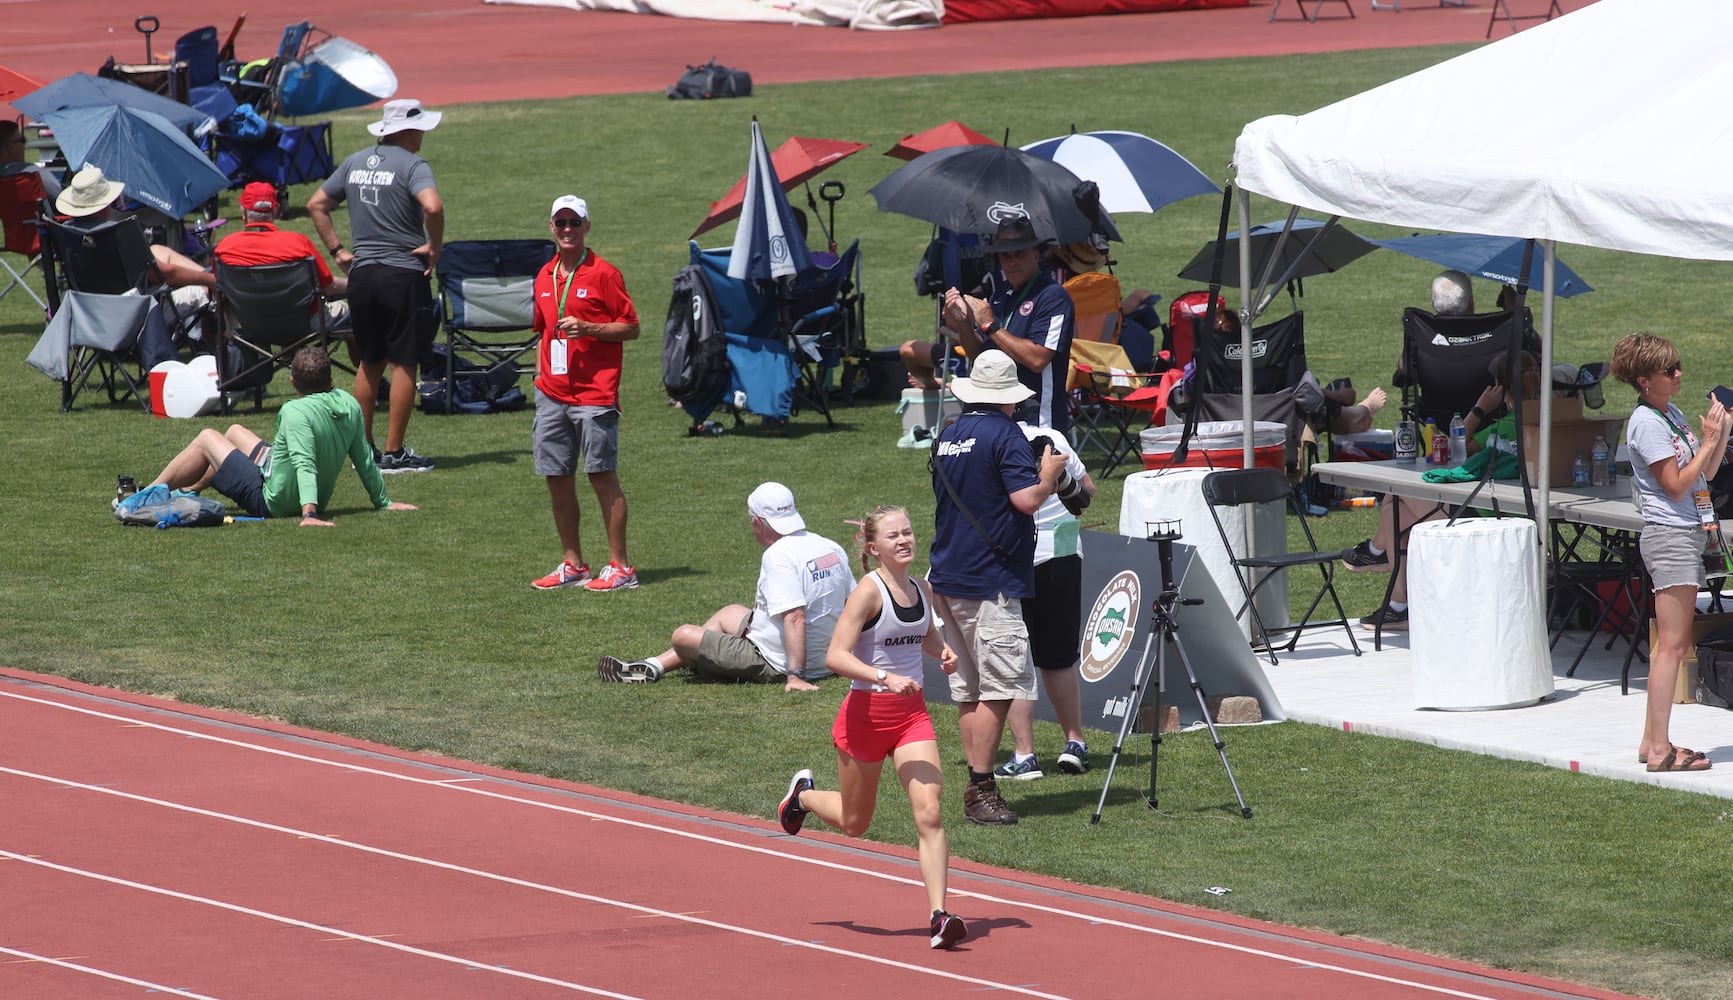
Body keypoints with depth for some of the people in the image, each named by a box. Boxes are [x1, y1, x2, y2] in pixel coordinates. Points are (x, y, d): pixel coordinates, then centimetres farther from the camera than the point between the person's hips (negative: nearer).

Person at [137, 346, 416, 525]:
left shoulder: (296, 412, -30)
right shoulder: (348, 404, -9)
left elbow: (305, 465, -39)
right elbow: (364, 460, -2)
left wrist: (309, 514, -46)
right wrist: (382, 502, 8)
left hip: (268, 499, -8)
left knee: (207, 439, 12)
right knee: (235, 432, 28)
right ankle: (186, 492, 49)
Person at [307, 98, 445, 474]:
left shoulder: (354, 163, 10)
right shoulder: (412, 165, -10)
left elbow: (316, 205, 14)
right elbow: (432, 206, -28)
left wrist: (337, 251, 13)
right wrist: (434, 247, -13)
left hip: (361, 273, 6)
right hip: (404, 273, -6)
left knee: (369, 363, 17)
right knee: (404, 363, 0)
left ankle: (363, 447, 20)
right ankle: (394, 453, -1)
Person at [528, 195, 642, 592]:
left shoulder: (603, 274, -5)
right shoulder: (545, 277, 15)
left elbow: (631, 328, -5)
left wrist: (588, 329, -18)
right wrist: (540, 375, 16)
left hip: (594, 394, -7)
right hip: (553, 394, 7)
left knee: (603, 476, -6)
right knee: (557, 479, 7)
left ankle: (620, 567, -2)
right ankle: (573, 565, 16)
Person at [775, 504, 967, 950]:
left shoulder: (921, 591, 5)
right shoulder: (869, 592, -15)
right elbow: (835, 657, -22)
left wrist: (942, 650, 6)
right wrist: (885, 677, -34)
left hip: (912, 713, 4)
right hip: (866, 712, -4)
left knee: (929, 812, -13)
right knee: (854, 822, 13)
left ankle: (938, 915, -14)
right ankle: (804, 795, 47)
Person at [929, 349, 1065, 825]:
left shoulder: (947, 437, 14)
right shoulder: (1004, 434, -11)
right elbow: (1027, 500, -21)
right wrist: (1049, 475, -1)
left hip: (948, 580, 8)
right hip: (991, 582, -8)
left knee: (968, 691, 11)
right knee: (997, 689, -7)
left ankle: (977, 788, 14)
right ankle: (981, 790, -11)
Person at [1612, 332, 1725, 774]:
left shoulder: (1672, 414, 14)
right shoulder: (1646, 423, -14)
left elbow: (1705, 473, 17)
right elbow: (1676, 485, -17)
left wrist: (1722, 433, 5)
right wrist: (1708, 441, -13)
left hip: (1690, 533, 10)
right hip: (1669, 534, -10)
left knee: (1673, 644, 11)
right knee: (1672, 645, -11)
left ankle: (1651, 742, 15)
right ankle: (1660, 749, -11)